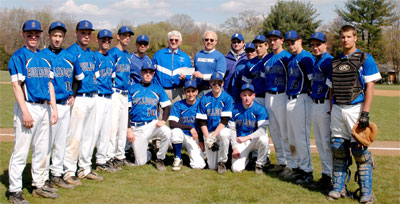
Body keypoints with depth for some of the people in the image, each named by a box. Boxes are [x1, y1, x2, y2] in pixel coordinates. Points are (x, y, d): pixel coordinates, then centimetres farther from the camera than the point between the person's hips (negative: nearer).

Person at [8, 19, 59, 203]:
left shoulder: (44, 57, 15)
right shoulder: (18, 56, -5)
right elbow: (16, 85, -12)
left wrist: (54, 108, 11)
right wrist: (25, 111, -19)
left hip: (44, 108, 7)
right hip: (27, 107, -7)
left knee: (42, 150, 14)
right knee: (21, 151, -4)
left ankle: (39, 185, 26)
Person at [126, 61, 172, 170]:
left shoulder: (158, 89, 10)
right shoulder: (132, 88, 7)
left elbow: (167, 106, 8)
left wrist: (163, 120, -12)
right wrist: (129, 129, -6)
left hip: (152, 124, 1)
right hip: (136, 128, -1)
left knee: (167, 132, -34)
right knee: (140, 162, -6)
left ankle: (160, 159, -10)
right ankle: (148, 153, 31)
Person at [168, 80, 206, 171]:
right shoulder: (178, 105, -7)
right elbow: (172, 124, -18)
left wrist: (202, 141, -3)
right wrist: (190, 128, -24)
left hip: (194, 138, 0)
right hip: (181, 134, 0)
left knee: (199, 165, -18)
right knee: (176, 131, -37)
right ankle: (177, 159, -12)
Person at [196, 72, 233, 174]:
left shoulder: (227, 98, -5)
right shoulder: (204, 99, 0)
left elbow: (224, 121, -12)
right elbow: (202, 122, 0)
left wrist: (213, 136, -21)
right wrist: (207, 138, -12)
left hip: (222, 129, -1)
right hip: (208, 132, 1)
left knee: (223, 134, -40)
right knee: (212, 167, -7)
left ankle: (222, 162, -16)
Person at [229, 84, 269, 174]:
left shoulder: (260, 109, -11)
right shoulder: (235, 109, -3)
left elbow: (262, 130, -20)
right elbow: (232, 129, 1)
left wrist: (246, 138, -27)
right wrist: (234, 148, -5)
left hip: (254, 139, -1)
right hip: (240, 142, 1)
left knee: (263, 139, -36)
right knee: (236, 168, -15)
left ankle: (259, 164, -10)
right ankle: (247, 157, 21)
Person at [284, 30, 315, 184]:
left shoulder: (306, 58, -11)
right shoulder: (290, 59, 17)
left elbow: (313, 80, -14)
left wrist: (308, 95, -10)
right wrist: (289, 95, 16)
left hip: (301, 101, -9)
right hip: (289, 101, 9)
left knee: (302, 137, -7)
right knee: (292, 138, 13)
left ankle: (307, 172, 1)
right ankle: (299, 167, 23)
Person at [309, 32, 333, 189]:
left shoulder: (329, 60, -12)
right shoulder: (316, 61, 16)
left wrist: (331, 108, -22)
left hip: (325, 105, -9)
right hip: (315, 105, 9)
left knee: (327, 142, -5)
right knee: (319, 142, 15)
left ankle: (332, 176, 3)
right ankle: (325, 173, 25)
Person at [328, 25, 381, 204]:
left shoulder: (365, 59, 0)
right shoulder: (335, 62, 15)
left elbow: (370, 87, -6)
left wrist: (365, 113, -15)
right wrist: (331, 111, 12)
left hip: (355, 108, -5)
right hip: (337, 109, 5)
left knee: (360, 150, -5)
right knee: (338, 149, 7)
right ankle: (338, 187, 17)